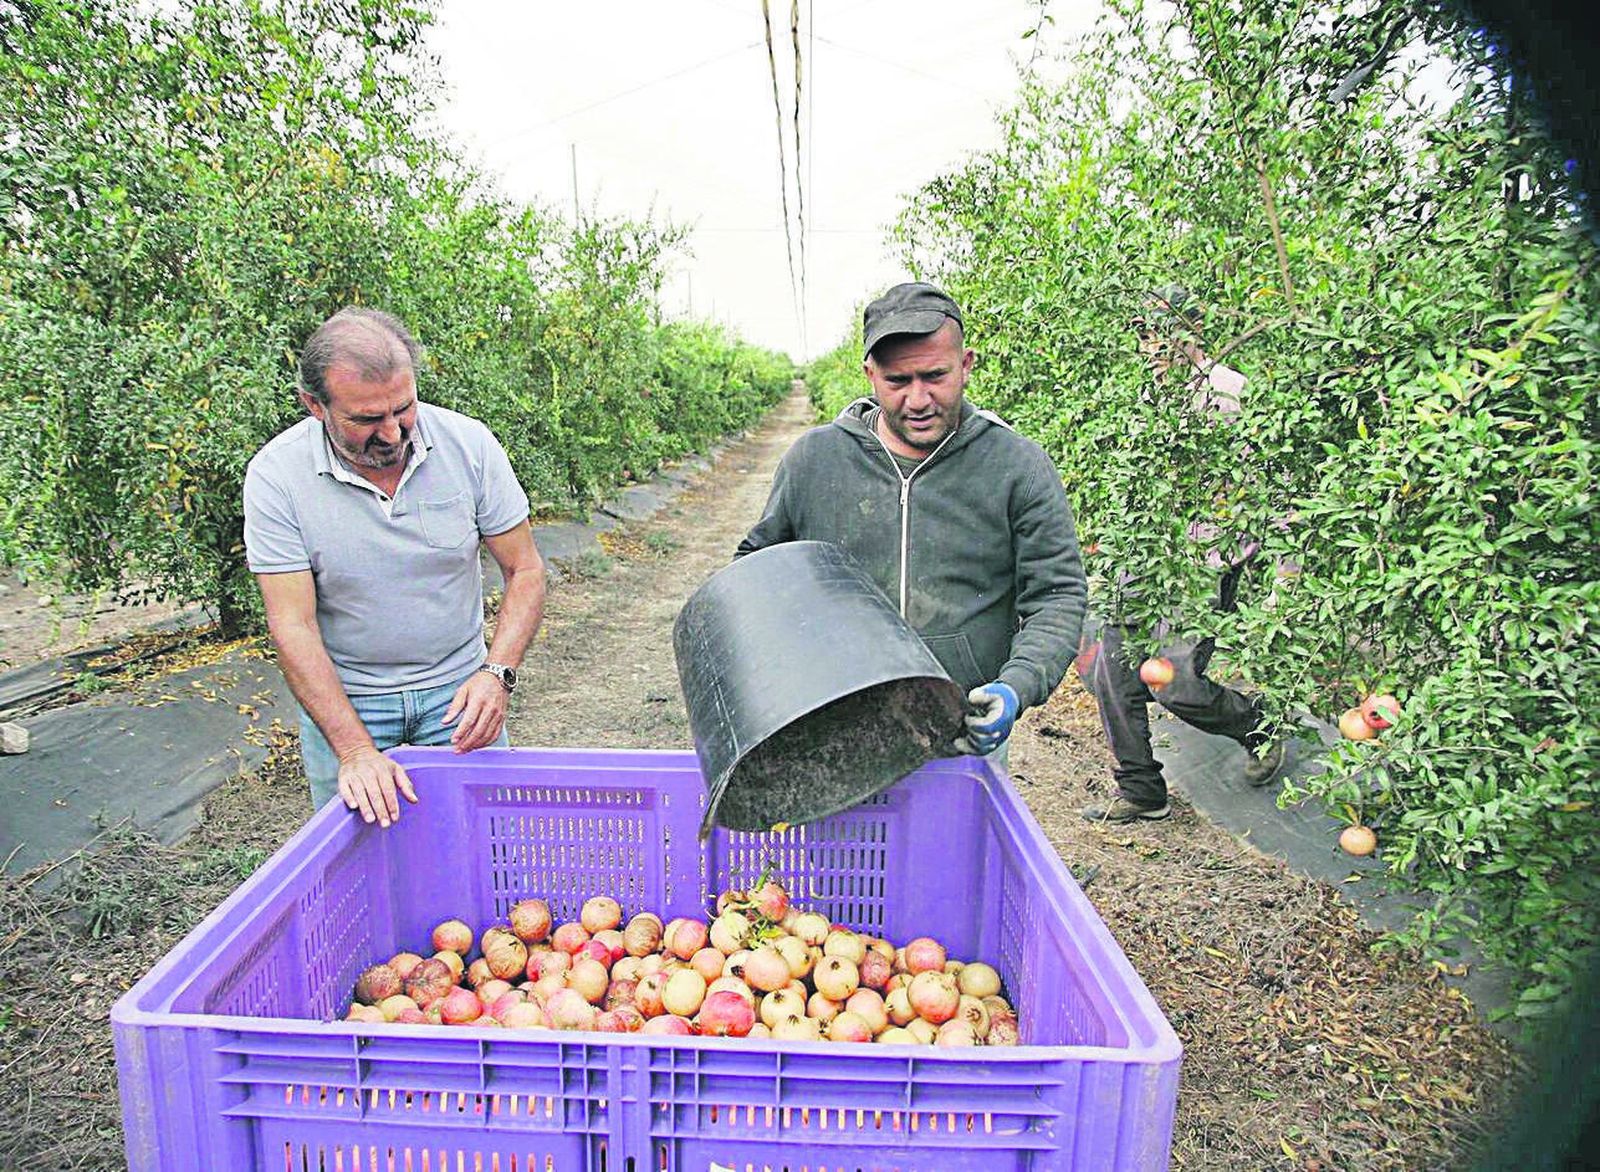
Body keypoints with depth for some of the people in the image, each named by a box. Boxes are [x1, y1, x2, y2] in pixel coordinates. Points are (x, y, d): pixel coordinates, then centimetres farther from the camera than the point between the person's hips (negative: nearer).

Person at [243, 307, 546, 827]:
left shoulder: (469, 443, -13)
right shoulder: (276, 476, -16)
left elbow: (525, 571, -6)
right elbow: (293, 628, -16)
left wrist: (497, 672, -21)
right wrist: (355, 749, -25)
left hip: (457, 689, 1)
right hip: (339, 697, -1)